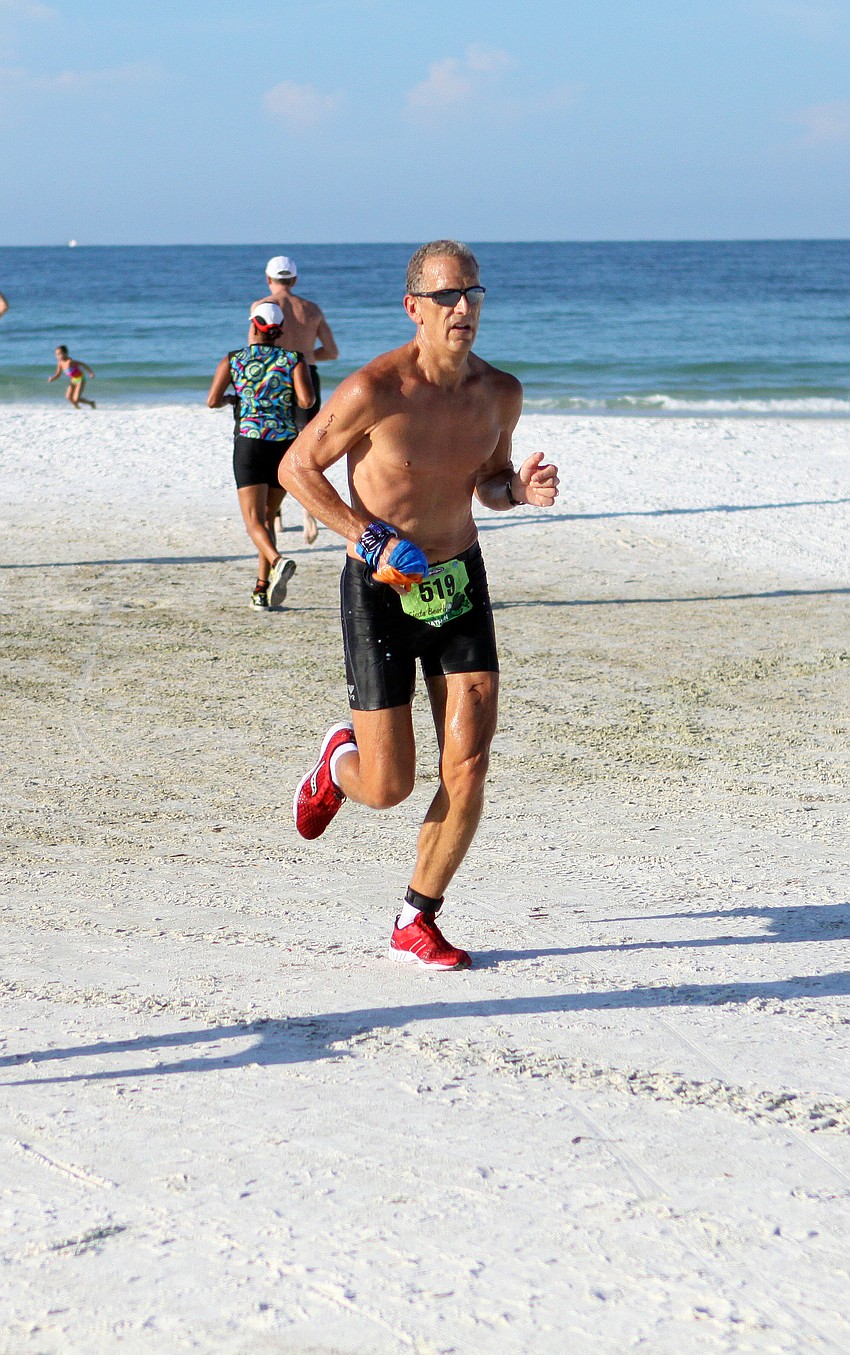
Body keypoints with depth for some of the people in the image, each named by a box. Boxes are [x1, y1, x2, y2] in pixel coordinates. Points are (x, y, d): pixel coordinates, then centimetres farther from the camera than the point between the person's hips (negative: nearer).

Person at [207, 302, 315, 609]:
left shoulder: (233, 360, 5)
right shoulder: (293, 360, 4)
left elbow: (212, 401, 3)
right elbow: (307, 401, -8)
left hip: (249, 440, -2)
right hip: (285, 443, 2)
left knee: (254, 520, -8)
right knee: (268, 516, 17)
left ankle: (278, 562, -38)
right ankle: (262, 589, 14)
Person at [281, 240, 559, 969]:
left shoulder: (499, 392, -2)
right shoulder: (375, 390, -19)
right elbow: (297, 467, -8)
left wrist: (518, 488, -8)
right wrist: (368, 539, -17)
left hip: (459, 581, 4)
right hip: (381, 589, -4)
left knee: (469, 764, -7)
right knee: (387, 789, -3)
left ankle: (418, 922, 11)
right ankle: (339, 759, 36)